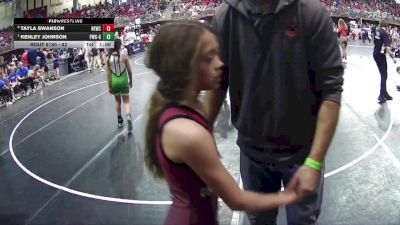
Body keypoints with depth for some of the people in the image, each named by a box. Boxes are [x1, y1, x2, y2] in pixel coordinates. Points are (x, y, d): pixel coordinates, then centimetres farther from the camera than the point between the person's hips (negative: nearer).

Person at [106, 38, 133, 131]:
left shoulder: (109, 58, -6)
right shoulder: (124, 56, -10)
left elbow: (108, 74, -3)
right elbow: (129, 71, -5)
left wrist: (109, 86, 4)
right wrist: (130, 81, 10)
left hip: (114, 82, 2)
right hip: (123, 81, -2)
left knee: (117, 100, 20)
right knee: (126, 101, 5)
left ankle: (120, 120, 28)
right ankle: (128, 116, -22)